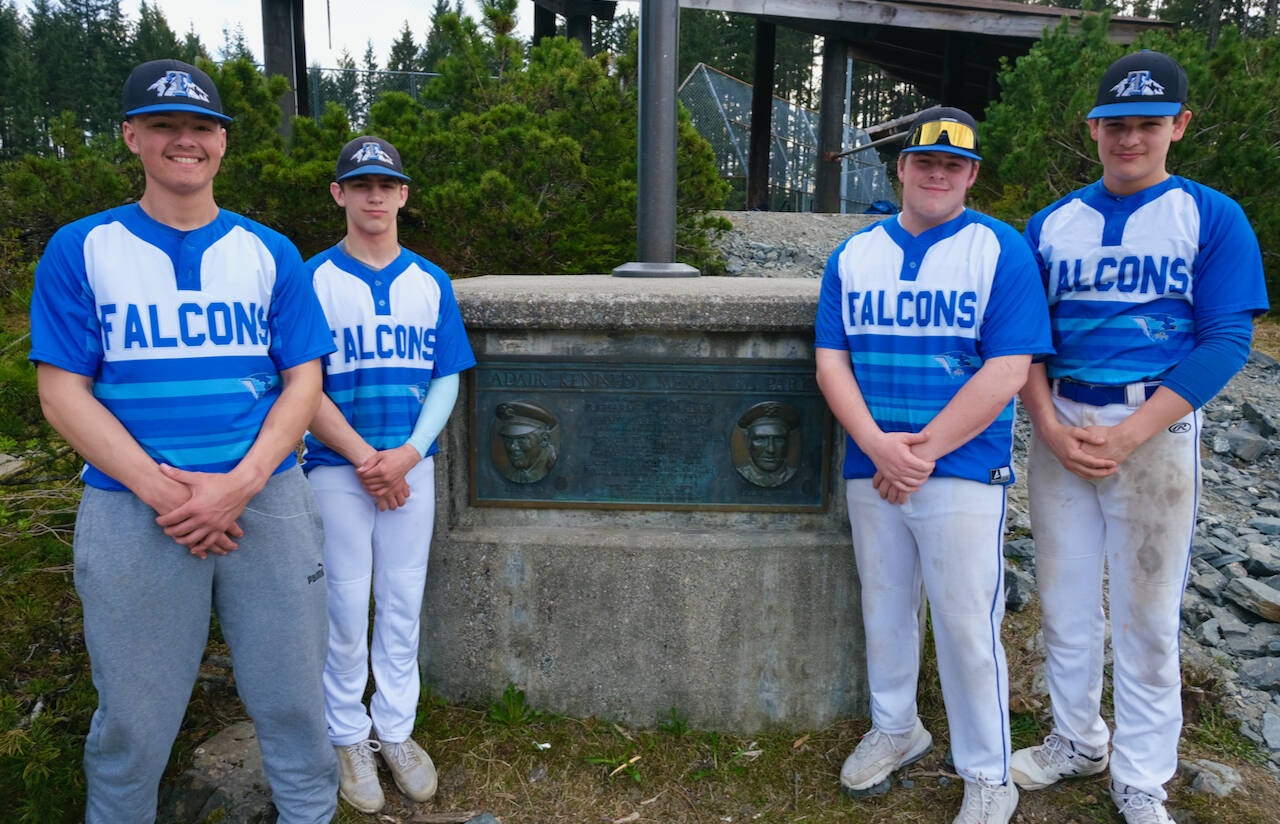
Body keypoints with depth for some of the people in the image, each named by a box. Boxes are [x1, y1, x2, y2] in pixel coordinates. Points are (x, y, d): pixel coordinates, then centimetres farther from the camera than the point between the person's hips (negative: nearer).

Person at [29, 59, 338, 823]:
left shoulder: (270, 253, 7)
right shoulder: (80, 251, 4)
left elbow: (303, 381, 3)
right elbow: (64, 394, 0)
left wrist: (239, 484, -11)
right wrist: (161, 489, -13)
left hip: (267, 500, 1)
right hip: (131, 511, -1)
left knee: (293, 699, 9)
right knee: (132, 722, 11)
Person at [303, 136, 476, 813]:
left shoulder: (430, 281, 7)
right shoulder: (313, 279, -1)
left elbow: (446, 378, 5)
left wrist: (407, 454, -9)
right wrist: (365, 459, -12)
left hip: (413, 464, 3)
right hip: (337, 467, -2)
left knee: (403, 603, 9)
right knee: (347, 606, 4)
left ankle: (395, 730, 25)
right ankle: (348, 737, 23)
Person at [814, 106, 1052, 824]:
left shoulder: (1003, 250, -2)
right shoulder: (853, 255, 9)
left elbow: (1008, 371, -11)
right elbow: (831, 361, 2)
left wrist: (923, 450, -15)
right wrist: (877, 445, -13)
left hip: (965, 474, -3)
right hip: (871, 469, 4)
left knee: (967, 625, 1)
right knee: (884, 611, 16)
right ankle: (895, 730, 39)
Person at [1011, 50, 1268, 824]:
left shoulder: (1213, 217, -1)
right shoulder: (1051, 223, 9)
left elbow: (1227, 340, -8)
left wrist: (1129, 435, -17)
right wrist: (1050, 426, -9)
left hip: (1156, 430, -3)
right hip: (1060, 427, 3)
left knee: (1147, 613, 5)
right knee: (1064, 600, 12)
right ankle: (1078, 739, 32)